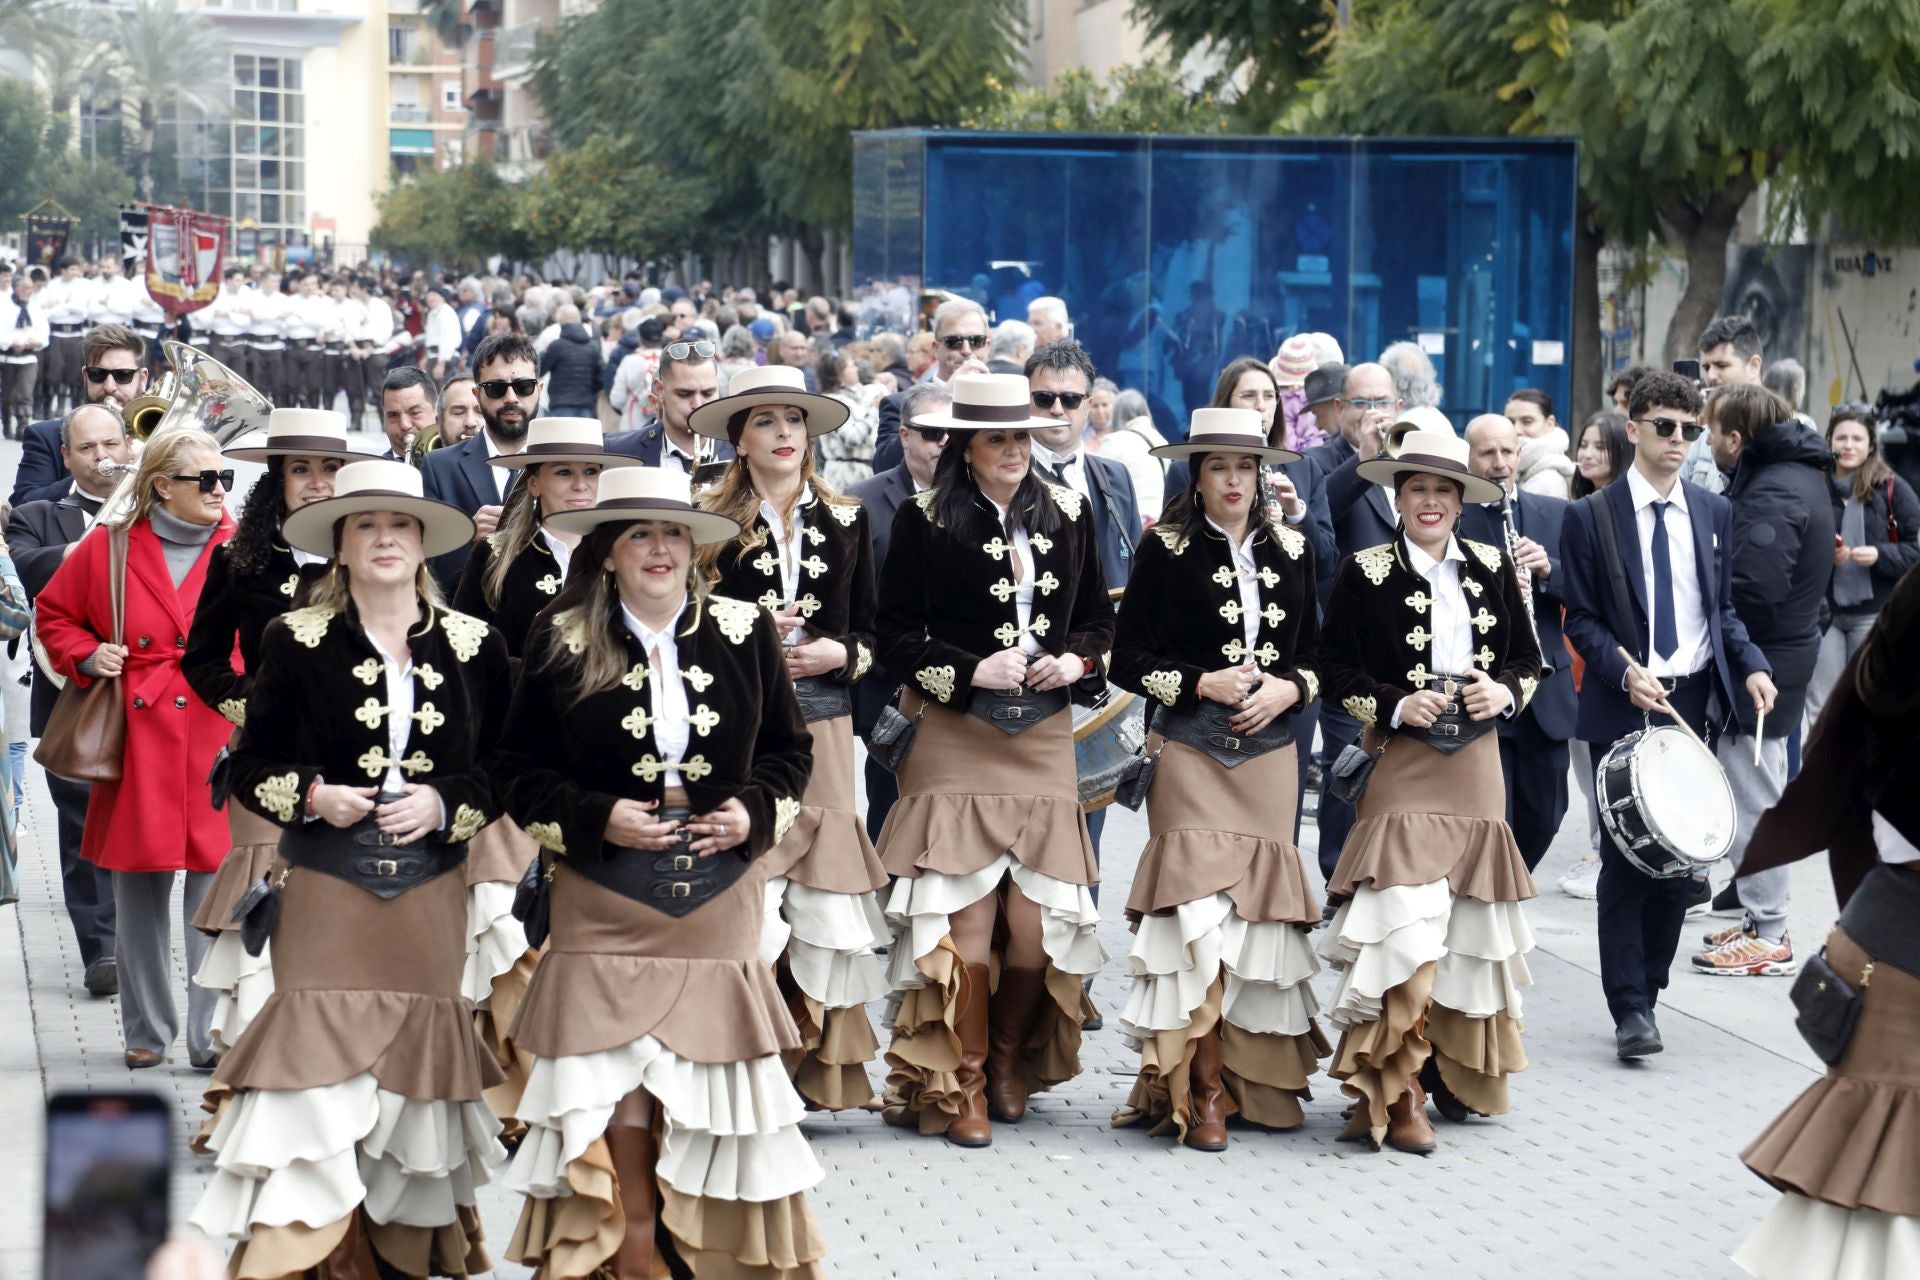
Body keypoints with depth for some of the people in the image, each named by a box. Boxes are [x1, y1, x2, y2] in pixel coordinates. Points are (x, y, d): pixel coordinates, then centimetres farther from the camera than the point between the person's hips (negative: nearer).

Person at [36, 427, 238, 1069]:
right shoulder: (109, 548, 4)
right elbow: (53, 614, 15)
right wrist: (88, 657, -2)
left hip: (219, 742, -1)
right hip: (138, 741, 1)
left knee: (217, 891, -3)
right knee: (139, 893, 8)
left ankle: (212, 1035, 5)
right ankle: (147, 1032, 20)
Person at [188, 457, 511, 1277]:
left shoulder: (474, 646, 5)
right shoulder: (296, 641, 1)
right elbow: (249, 767, 5)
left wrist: (445, 803, -9)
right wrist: (313, 796, -13)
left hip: (427, 892, 2)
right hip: (324, 890, -2)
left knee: (415, 1054, 2)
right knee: (316, 1058, -10)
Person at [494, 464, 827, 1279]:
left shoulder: (745, 632, 2)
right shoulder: (562, 644, -3)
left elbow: (790, 750, 10)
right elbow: (521, 770, 1)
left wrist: (756, 811, -7)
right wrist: (595, 817, -14)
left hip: (719, 891, 2)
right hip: (604, 893, -2)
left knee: (714, 1060, 3)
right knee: (617, 1078, -5)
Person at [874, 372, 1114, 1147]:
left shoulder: (1066, 515, 9)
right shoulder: (927, 521, -3)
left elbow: (1099, 616, 17)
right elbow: (896, 635, -4)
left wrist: (1077, 659, -3)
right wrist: (972, 672, -15)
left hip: (1045, 740, 3)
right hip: (957, 742, -3)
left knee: (1038, 921, -1)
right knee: (964, 921, -7)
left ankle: (1010, 1061, 24)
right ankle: (959, 1087, 7)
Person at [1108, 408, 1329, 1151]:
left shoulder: (1292, 552, 11)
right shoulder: (1166, 549, 1)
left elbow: (1317, 656, 16)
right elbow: (1129, 662, -1)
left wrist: (1287, 688, -5)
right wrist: (1204, 684, -13)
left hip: (1270, 750, 4)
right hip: (1191, 750, -3)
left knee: (1261, 906, 2)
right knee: (1200, 905, -12)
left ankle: (1257, 1077, 13)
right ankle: (1201, 1089, -7)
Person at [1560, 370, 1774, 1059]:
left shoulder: (1713, 512, 11)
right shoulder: (1591, 517, -2)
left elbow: (1722, 609, 15)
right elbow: (1581, 619, -1)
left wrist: (1750, 666, -2)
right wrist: (1625, 672, -17)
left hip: (1693, 703, 4)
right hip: (1622, 709, -4)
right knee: (1626, 860, -5)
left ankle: (1648, 988, 19)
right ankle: (1631, 1010, -3)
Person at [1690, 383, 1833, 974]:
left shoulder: (1772, 494, -22)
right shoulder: (1797, 475, 10)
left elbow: (1753, 588, -30)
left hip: (1759, 662, -10)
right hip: (1787, 648, 10)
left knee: (1750, 798, -3)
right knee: (1755, 793, 19)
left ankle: (1768, 939, 3)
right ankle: (1761, 911, 30)